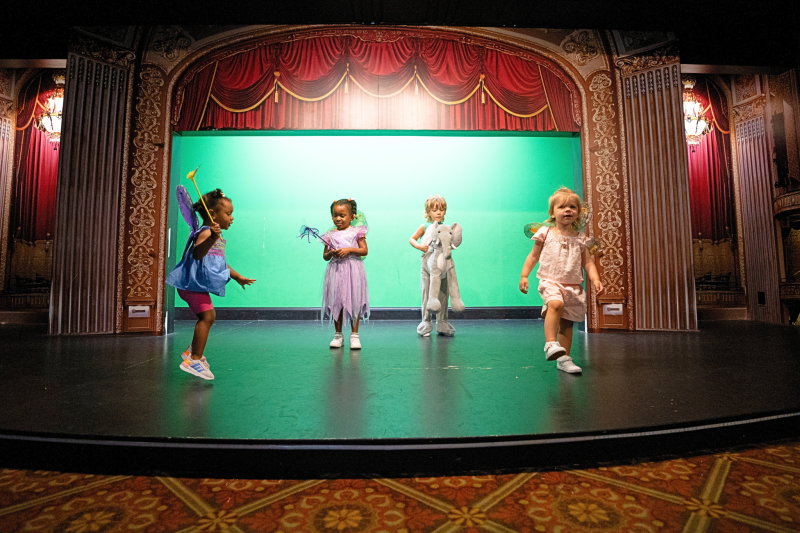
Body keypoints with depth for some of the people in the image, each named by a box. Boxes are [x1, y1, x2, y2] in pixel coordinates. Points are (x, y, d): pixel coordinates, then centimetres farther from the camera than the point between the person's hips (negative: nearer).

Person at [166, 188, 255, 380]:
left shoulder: (218, 237, 16)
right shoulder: (206, 233, -17)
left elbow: (220, 263, 28)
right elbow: (197, 253, -37)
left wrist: (237, 277, 34)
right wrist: (212, 238, -51)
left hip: (198, 285, 11)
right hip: (193, 283, -11)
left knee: (208, 316, 22)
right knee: (207, 315, -20)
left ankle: (192, 351, 37)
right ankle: (194, 360, -15)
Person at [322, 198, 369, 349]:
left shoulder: (356, 232, 2)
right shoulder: (330, 234, 9)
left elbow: (364, 251, -3)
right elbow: (325, 256, 12)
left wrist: (349, 249, -15)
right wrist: (331, 253, -9)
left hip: (353, 271, -2)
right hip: (336, 271, 3)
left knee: (354, 302, 1)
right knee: (336, 302, 7)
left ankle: (354, 335, 11)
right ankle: (338, 335, 19)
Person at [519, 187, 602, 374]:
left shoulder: (580, 237, 10)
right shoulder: (546, 233, 3)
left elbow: (587, 262, 11)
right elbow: (533, 256, 7)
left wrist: (595, 279, -5)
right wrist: (524, 276, -1)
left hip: (573, 285, 4)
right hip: (550, 281, -3)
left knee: (567, 322, 7)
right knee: (556, 304, -34)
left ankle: (563, 358, 18)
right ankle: (550, 344, -32)